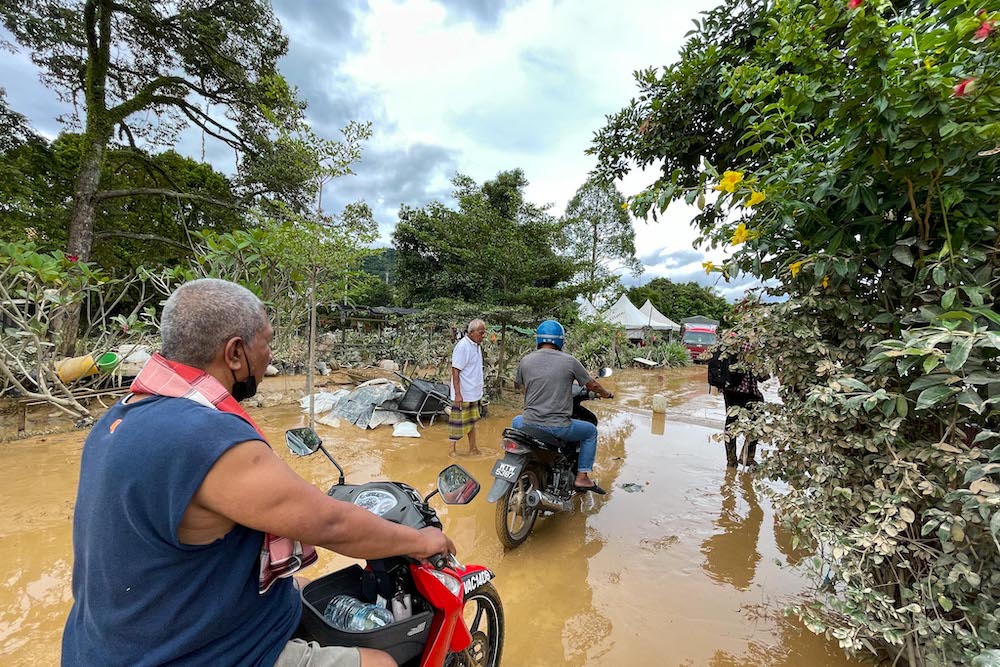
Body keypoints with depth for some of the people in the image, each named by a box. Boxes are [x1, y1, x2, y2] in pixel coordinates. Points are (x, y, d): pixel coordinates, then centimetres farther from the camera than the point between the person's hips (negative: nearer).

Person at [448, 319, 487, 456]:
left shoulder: (476, 345, 8)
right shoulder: (462, 346, -20)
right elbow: (455, 371, -21)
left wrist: (479, 390, 17)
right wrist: (457, 394, -24)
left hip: (475, 393, 9)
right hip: (463, 395, -9)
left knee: (472, 421, 18)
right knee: (458, 424, 2)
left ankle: (473, 448, 30)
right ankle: (452, 450, 16)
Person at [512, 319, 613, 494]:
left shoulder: (525, 361, 2)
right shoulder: (569, 361, -5)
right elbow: (592, 384, 7)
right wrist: (606, 393, 29)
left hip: (530, 424, 3)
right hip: (558, 426, -3)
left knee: (516, 422, 37)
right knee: (591, 431, 23)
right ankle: (582, 478, 17)